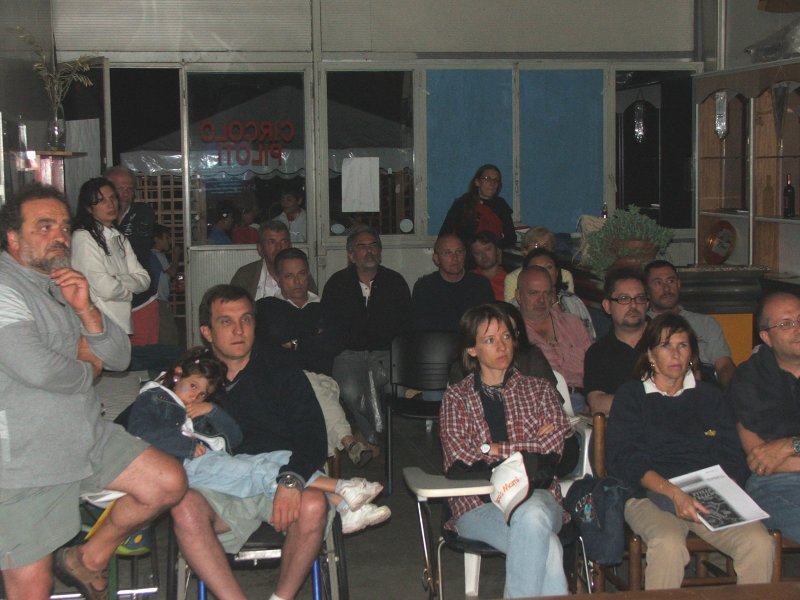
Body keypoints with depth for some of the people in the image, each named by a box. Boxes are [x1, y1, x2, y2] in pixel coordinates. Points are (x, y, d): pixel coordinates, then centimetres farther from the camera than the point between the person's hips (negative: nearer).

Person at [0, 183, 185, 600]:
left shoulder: (64, 287, 15)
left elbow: (119, 357, 10)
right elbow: (37, 369, -27)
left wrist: (86, 310, -10)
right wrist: (88, 369, -4)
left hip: (87, 437, 8)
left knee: (169, 483, -1)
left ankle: (90, 559, 17)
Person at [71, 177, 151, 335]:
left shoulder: (119, 239, 16)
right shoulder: (82, 238, -10)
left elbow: (144, 280, 8)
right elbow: (105, 288, -17)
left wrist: (117, 280, -10)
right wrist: (128, 289, 3)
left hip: (123, 326, 7)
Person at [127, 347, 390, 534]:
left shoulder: (200, 410, 34)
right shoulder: (152, 398, 12)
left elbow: (234, 437, 23)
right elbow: (141, 432, -11)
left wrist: (212, 411, 6)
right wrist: (190, 447, -13)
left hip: (219, 460, 8)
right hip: (188, 466, -8)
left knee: (282, 459, -10)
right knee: (259, 473, -26)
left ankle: (342, 508, -26)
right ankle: (339, 487, -34)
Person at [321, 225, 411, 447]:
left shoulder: (395, 282, 12)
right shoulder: (337, 283, 10)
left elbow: (406, 325, 11)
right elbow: (327, 326, 8)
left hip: (385, 353, 1)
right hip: (349, 352, -1)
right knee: (349, 392, -31)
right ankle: (372, 438, -10)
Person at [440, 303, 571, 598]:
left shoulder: (539, 390, 17)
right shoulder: (457, 397, 11)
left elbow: (553, 451, 1)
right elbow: (462, 464, -4)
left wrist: (495, 449, -4)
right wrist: (530, 448, -5)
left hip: (537, 497, 2)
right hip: (478, 504, -2)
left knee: (532, 516, -36)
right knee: (547, 547, -31)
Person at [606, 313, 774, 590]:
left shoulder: (709, 396, 23)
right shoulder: (630, 396, 13)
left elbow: (733, 458, 13)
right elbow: (623, 458, -2)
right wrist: (673, 492, -18)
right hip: (650, 496, -3)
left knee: (759, 543, -26)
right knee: (669, 544, -35)